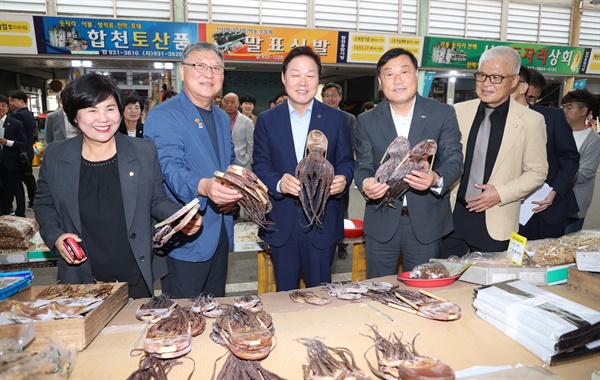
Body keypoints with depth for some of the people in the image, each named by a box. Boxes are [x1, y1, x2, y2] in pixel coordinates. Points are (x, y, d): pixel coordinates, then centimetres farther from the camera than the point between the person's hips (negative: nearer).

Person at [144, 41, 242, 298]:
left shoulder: (223, 118, 13)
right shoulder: (162, 116, -11)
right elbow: (171, 169, -24)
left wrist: (234, 193, -1)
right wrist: (203, 186, -45)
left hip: (221, 235, 7)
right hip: (185, 239, -7)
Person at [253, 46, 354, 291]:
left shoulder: (336, 119, 4)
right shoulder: (266, 120, 3)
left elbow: (346, 161, 5)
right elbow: (260, 167, 0)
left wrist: (343, 178, -19)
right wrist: (278, 183, -21)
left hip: (323, 222, 0)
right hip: (281, 223, 1)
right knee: (285, 293, 15)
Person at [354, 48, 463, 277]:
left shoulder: (443, 114, 0)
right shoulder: (367, 121, 3)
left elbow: (454, 160, -4)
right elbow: (363, 166, 1)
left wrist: (436, 179, -27)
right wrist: (366, 184, -23)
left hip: (426, 222, 0)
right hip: (381, 222, 1)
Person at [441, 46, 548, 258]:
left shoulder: (531, 121, -2)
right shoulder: (458, 112, 3)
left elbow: (537, 172, 1)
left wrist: (501, 193, -11)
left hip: (495, 223, -2)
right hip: (452, 215, 2)